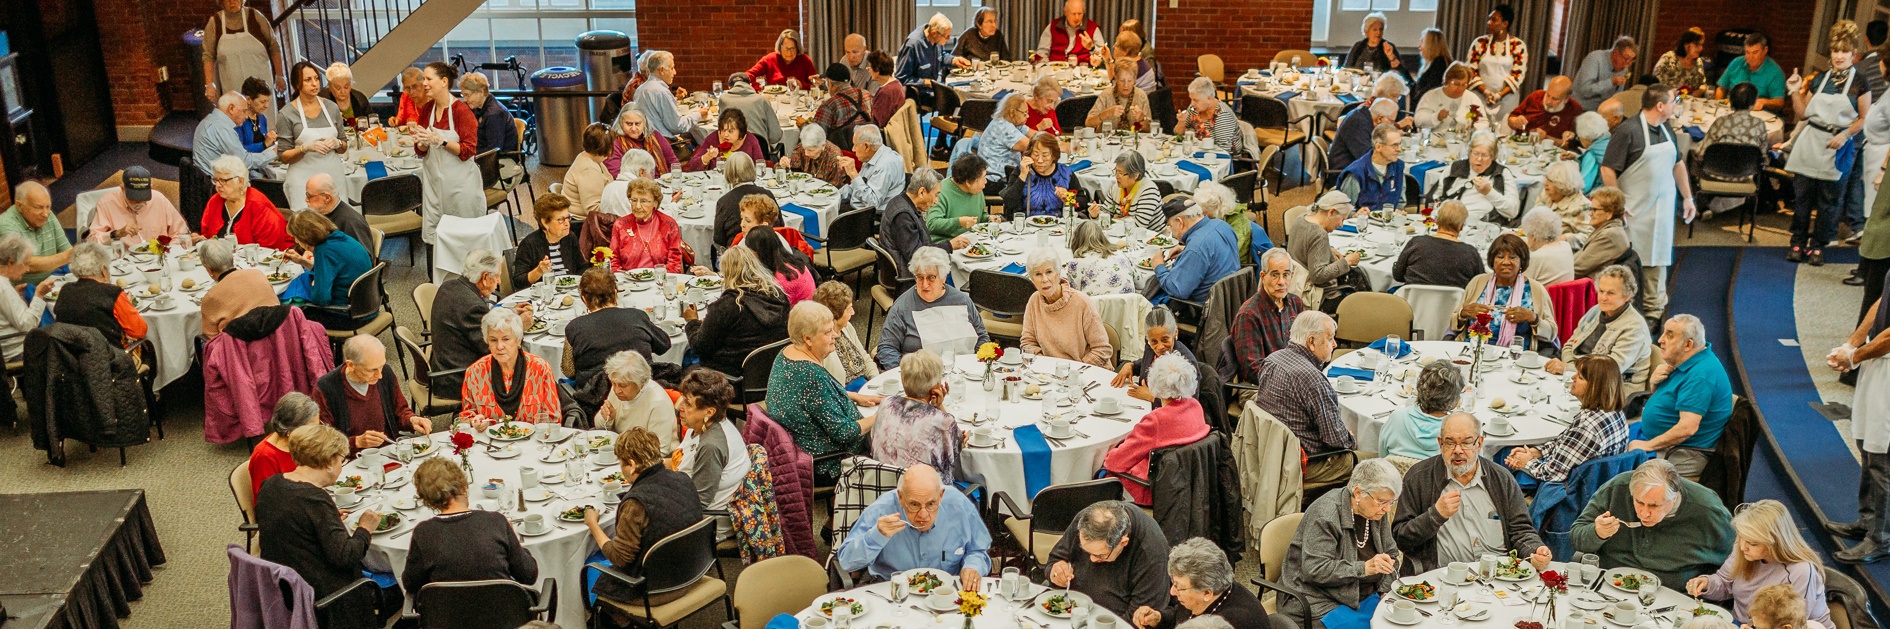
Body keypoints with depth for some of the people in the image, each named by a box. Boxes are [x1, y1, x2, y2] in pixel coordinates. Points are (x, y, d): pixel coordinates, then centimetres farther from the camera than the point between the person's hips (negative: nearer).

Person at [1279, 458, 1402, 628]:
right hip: (1319, 601, -7)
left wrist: (1386, 591, -3)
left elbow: (1390, 554, 14)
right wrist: (1364, 568, -30)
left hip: (1363, 596, 7)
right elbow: (1314, 570, -24)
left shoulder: (1377, 511, 4)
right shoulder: (1325, 514, -20)